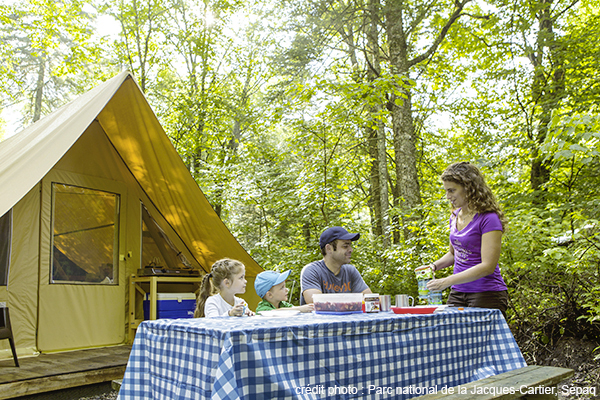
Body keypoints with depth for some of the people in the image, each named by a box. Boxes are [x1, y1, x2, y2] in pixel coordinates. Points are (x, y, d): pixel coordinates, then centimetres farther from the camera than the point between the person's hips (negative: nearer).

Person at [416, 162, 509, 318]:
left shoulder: (488, 219, -14)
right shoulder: (455, 216, 9)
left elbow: (488, 266, -19)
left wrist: (447, 281, -24)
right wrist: (434, 266, 2)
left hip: (486, 295, -6)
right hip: (458, 293, 6)